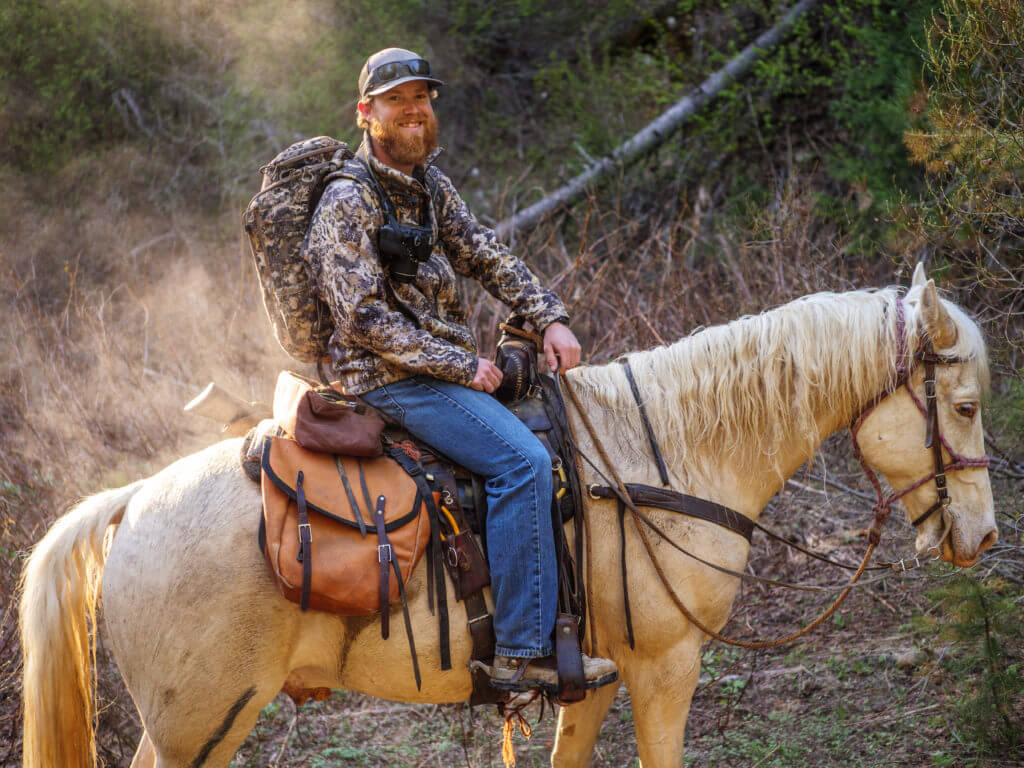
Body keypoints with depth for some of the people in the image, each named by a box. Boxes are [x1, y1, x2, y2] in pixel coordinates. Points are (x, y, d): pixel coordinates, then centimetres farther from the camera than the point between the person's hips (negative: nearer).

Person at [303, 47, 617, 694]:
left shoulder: (429, 183, 13)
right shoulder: (348, 202, -13)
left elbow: (489, 257, 14)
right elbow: (366, 317, -18)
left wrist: (551, 319, -2)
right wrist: (459, 366, -18)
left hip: (446, 364, 10)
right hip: (389, 378, -10)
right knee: (522, 459, -23)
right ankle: (523, 651, -25)